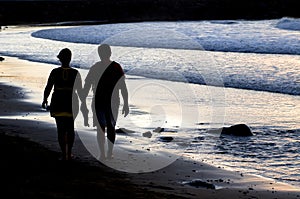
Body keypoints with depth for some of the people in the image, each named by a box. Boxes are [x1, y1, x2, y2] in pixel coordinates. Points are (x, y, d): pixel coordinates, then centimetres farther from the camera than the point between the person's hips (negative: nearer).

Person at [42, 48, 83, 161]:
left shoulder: (55, 72, -8)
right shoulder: (75, 73, -7)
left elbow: (48, 88, -5)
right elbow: (80, 90, -4)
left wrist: (45, 100, 12)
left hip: (58, 104, -1)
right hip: (71, 104, 1)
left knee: (61, 129, 6)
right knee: (70, 128, 18)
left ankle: (64, 155, -1)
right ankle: (69, 153, 19)